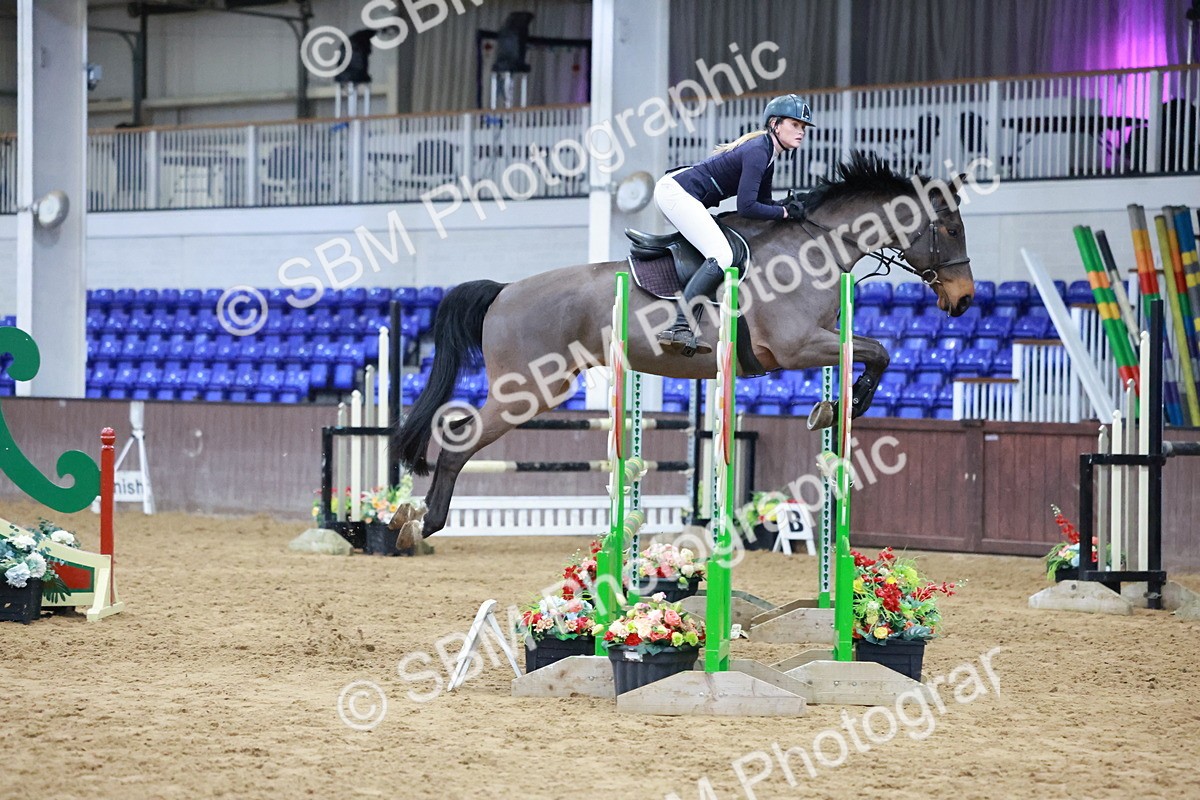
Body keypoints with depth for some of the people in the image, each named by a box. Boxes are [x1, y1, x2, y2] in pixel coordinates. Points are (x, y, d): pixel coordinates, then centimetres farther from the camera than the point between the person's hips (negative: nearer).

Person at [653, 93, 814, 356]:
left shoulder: (766, 152, 14)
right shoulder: (758, 152, -17)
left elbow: (763, 201, 21)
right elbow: (747, 207, -22)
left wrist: (785, 206, 1)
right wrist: (784, 212, -9)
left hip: (675, 192, 11)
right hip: (675, 192, -11)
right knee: (721, 256, -22)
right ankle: (679, 328, -30)